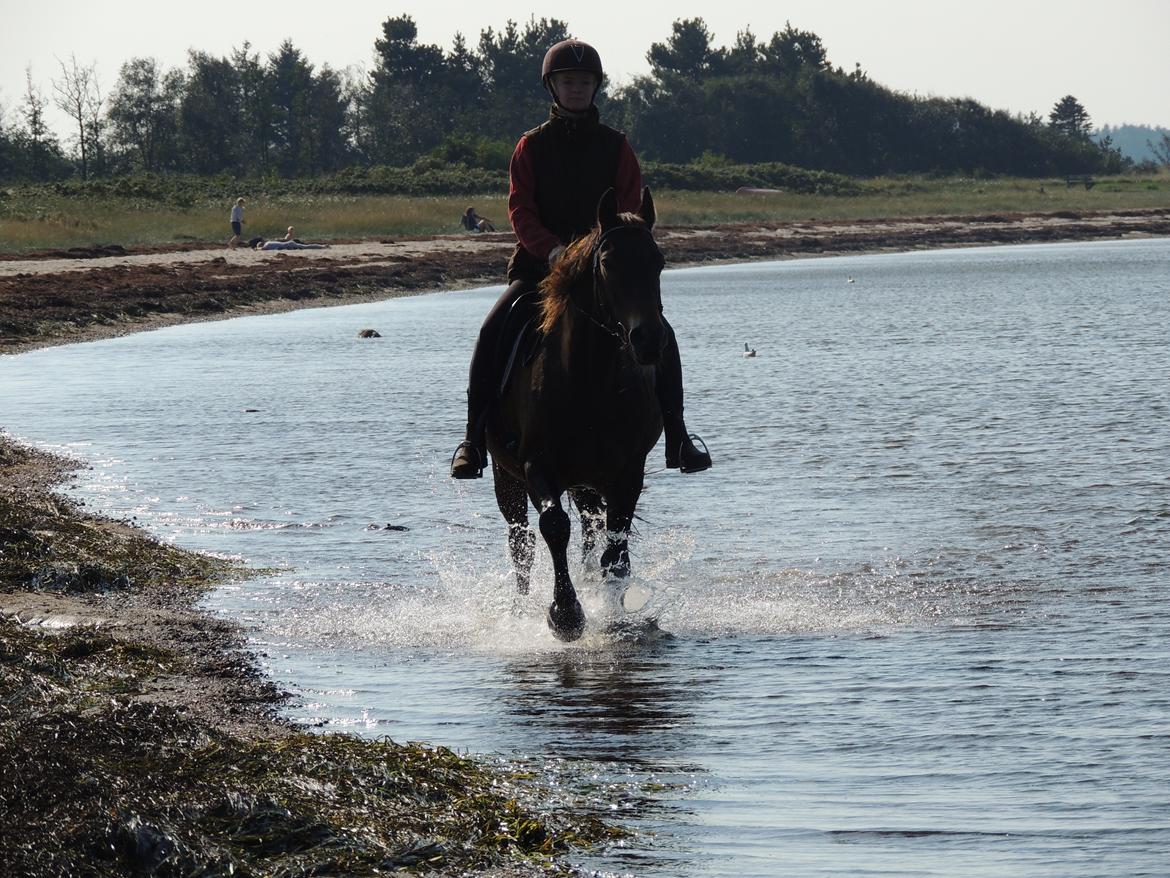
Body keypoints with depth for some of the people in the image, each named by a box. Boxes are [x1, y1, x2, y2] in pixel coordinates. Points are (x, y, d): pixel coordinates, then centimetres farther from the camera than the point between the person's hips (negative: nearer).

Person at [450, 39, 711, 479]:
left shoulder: (615, 147, 8)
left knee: (659, 334, -18)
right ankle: (474, 440, -15)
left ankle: (677, 440, -7)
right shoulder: (532, 146, 6)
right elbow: (519, 208, -2)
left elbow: (632, 211, 2)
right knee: (492, 332, -23)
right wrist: (550, 248, -20)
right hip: (539, 265, 0)